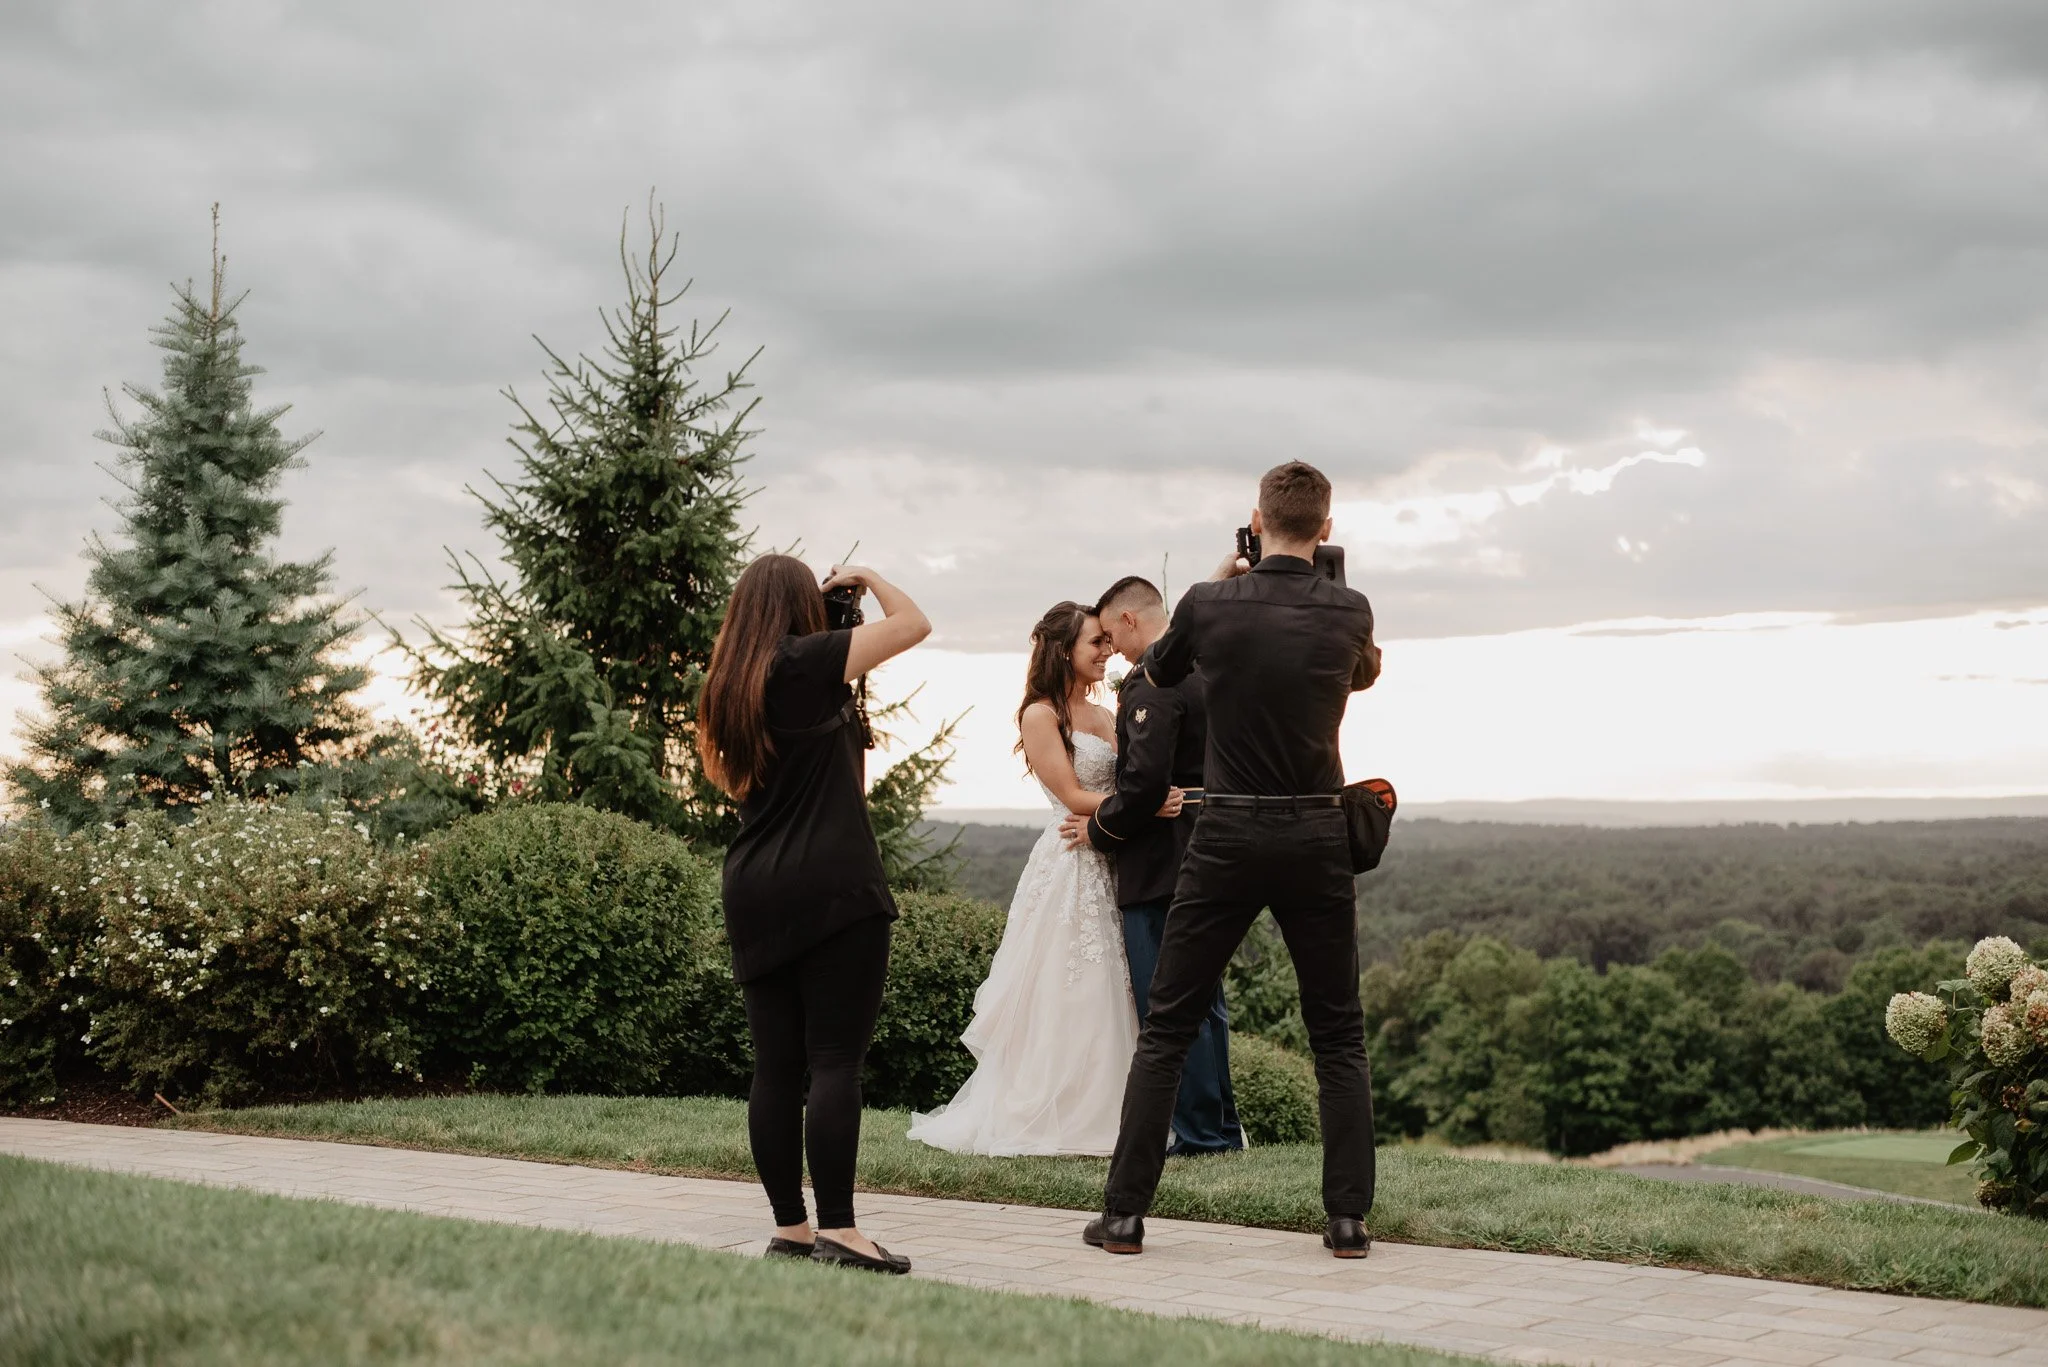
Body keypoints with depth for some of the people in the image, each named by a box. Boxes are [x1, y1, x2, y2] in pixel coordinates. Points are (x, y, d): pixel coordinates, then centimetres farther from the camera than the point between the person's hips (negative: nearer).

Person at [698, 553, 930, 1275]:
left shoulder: (726, 687, 14)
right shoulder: (806, 662, -7)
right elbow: (914, 623, -7)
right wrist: (867, 579, 11)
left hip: (756, 891, 7)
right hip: (832, 885, -7)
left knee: (776, 1066, 6)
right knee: (836, 1059, -8)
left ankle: (790, 1227, 10)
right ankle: (837, 1229, -12)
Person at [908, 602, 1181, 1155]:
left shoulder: (1104, 716, 16)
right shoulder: (1040, 716, -5)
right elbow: (1074, 797, -12)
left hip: (1111, 869, 7)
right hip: (1069, 867, -7)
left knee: (1111, 1000, 6)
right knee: (1063, 1001, -4)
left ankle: (1103, 1119, 12)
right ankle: (1047, 1120, 3)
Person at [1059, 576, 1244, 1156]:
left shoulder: (1153, 681, -17)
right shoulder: (1205, 671, 13)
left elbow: (1145, 781, -25)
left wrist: (1100, 830, -9)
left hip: (1159, 865, -10)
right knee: (1202, 999, 16)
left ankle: (1198, 1134, 0)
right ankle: (1221, 1127, 23)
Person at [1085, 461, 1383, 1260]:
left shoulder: (1210, 606, -5)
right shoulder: (1348, 612, -1)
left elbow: (1157, 673, 17)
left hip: (1228, 835, -1)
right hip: (1316, 836, 1)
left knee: (1167, 1030, 6)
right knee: (1338, 1038, 10)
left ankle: (1125, 1213, 3)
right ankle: (1348, 1218, 5)